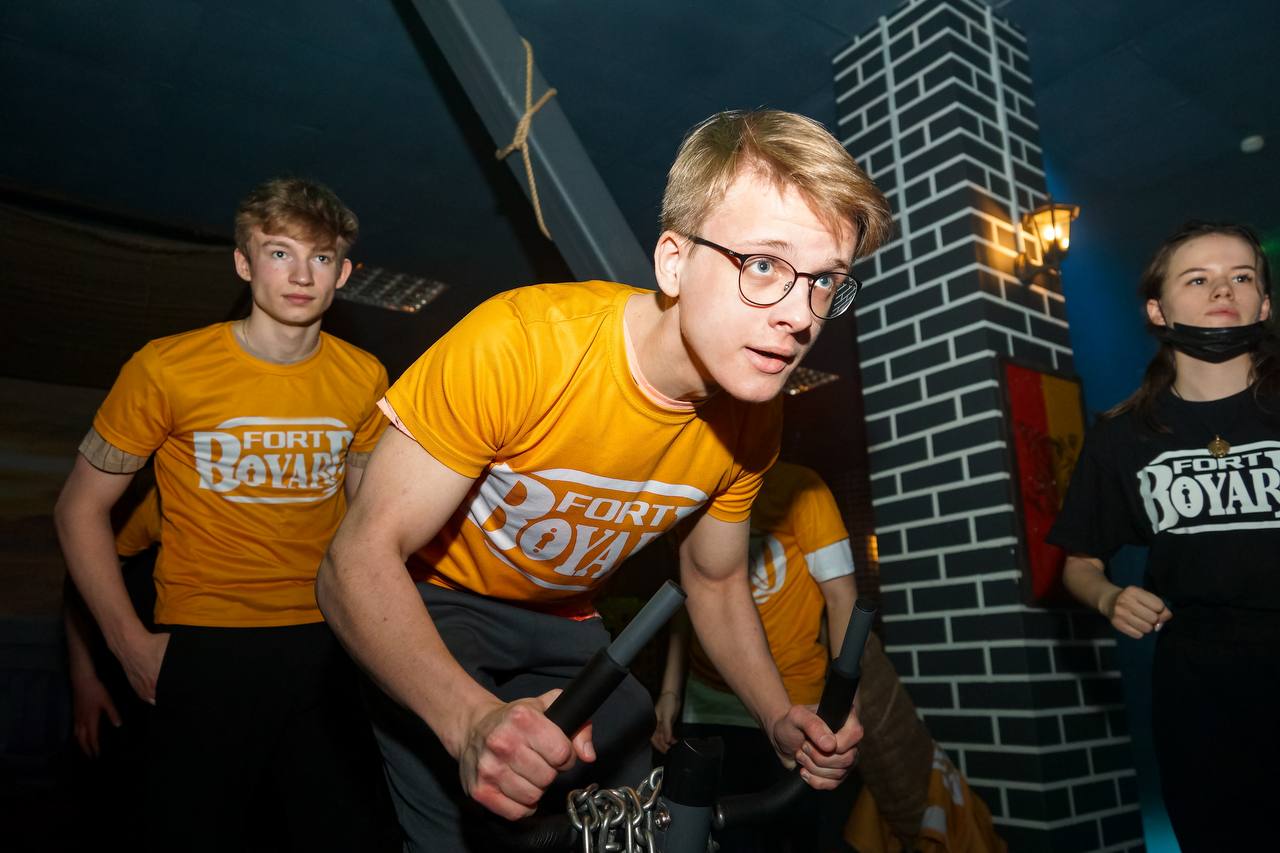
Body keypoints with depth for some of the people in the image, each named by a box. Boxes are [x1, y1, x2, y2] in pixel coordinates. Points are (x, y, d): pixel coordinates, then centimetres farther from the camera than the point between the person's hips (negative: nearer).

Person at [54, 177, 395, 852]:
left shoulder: (365, 379, 0)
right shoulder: (165, 369, -8)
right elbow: (81, 508, 1)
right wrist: (131, 643, -4)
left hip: (326, 648, 3)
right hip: (202, 649, -2)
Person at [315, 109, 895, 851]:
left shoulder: (752, 422, -16)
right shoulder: (518, 343, -34)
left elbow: (716, 581, 1)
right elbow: (359, 561, -32)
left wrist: (783, 721, -12)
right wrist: (473, 720, -47)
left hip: (563, 625, 5)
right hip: (430, 608, -4)